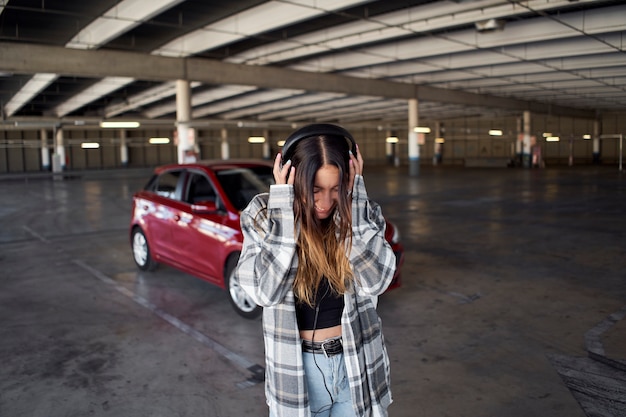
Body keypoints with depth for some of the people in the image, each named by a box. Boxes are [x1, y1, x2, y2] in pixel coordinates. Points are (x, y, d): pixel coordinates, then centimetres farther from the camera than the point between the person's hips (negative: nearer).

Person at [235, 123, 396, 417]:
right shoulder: (263, 214, -12)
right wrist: (283, 209, -25)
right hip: (298, 368, -1)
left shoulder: (362, 211, -8)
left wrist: (353, 200, -23)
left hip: (357, 365, 2)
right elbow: (264, 291, -23)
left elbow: (376, 280, -22)